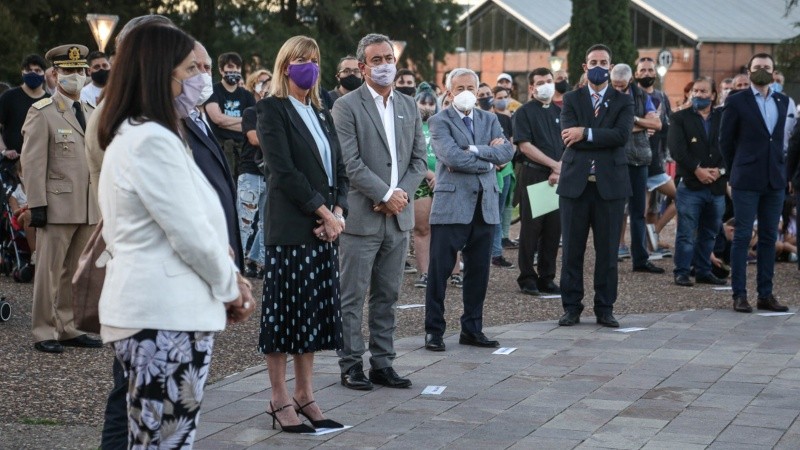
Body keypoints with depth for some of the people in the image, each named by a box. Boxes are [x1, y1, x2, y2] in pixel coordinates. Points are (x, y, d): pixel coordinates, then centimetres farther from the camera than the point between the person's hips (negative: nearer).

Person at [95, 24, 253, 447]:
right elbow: (189, 232, -17)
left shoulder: (131, 135, 17)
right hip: (166, 313, -11)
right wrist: (230, 284, -1)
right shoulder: (152, 140, -16)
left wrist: (228, 277, 11)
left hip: (155, 307, 11)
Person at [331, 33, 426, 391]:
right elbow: (350, 163, -12)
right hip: (361, 215, -5)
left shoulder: (408, 106, 13)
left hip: (399, 215, 5)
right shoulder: (347, 106, -5)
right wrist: (386, 195, -15)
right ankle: (351, 364, 7)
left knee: (387, 296, 10)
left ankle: (382, 363, 16)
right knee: (353, 296, 0)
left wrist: (401, 193, -5)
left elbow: (419, 160, 11)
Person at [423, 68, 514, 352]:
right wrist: (489, 162, -8)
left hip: (485, 206, 5)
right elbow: (452, 156, -17)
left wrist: (474, 151, -13)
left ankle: (472, 329, 18)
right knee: (440, 270, -3)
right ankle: (434, 330, 5)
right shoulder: (440, 121, -1)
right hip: (451, 205, -5)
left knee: (478, 271, 9)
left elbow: (507, 152, -2)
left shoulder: (489, 120, 15)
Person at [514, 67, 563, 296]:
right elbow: (525, 146, -9)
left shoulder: (560, 112, 15)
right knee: (531, 228, -2)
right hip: (533, 176, -5)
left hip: (558, 178, 5)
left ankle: (547, 278, 11)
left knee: (553, 228, 4)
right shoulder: (524, 113, 0)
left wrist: (561, 169, -6)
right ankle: (527, 277, 4)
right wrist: (555, 165, -12)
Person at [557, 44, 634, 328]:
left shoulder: (623, 102, 8)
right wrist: (605, 139, -11)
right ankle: (571, 308, 11)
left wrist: (586, 133, -15)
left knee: (607, 251, 3)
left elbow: (622, 135, -11)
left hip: (610, 185, 0)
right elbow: (569, 136, -8)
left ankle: (605, 309, 11)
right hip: (575, 184, 0)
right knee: (572, 250, 3)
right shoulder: (571, 99, 8)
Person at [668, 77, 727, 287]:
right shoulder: (680, 118, 3)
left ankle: (703, 271, 20)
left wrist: (720, 170, -11)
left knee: (709, 233, 11)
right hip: (690, 185, -3)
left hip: (717, 185, 3)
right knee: (686, 232, -3)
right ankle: (682, 272, 3)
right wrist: (697, 170, -15)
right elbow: (677, 148, -8)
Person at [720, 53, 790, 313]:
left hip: (775, 180, 4)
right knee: (742, 237, -3)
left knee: (769, 238, 6)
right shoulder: (737, 102, -2)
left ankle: (766, 295, 11)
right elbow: (725, 141, 3)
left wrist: (779, 169, 11)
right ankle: (739, 295, 1)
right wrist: (734, 173, 7)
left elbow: (780, 137, 16)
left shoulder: (782, 102, 11)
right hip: (747, 181, -4)